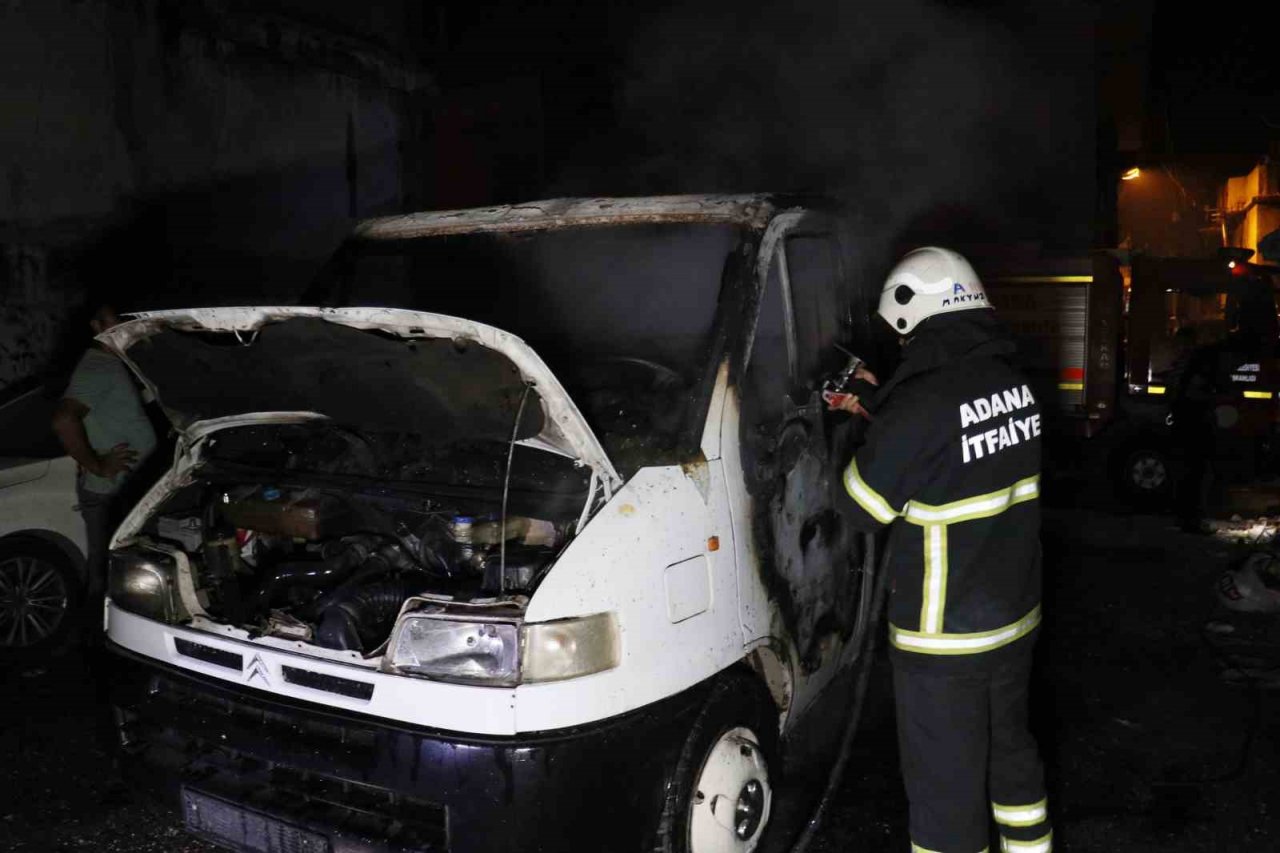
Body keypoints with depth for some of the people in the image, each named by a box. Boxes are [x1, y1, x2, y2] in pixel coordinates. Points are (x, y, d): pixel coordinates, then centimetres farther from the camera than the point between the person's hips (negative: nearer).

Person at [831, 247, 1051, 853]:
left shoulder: (921, 404, -25)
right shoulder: (1014, 384, -1)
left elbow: (864, 508, -13)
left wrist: (872, 423, 2)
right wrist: (879, 409, 13)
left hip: (944, 641, -8)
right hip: (1017, 620, 8)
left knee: (946, 790, 6)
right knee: (1010, 750, 28)